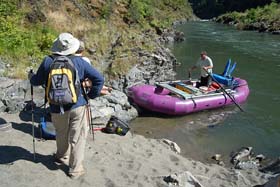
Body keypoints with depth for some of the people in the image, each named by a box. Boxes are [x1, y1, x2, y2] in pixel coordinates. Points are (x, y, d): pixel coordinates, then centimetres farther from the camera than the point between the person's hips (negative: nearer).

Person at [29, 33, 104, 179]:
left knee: (61, 134, 25)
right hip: (78, 106, -1)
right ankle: (75, 169, 16)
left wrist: (31, 76, 28)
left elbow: (37, 81, 7)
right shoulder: (79, 62, -6)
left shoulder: (48, 61, -6)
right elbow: (99, 79, -7)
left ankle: (62, 157, 48)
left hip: (57, 109, 2)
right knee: (77, 137, 9)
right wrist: (91, 95, 3)